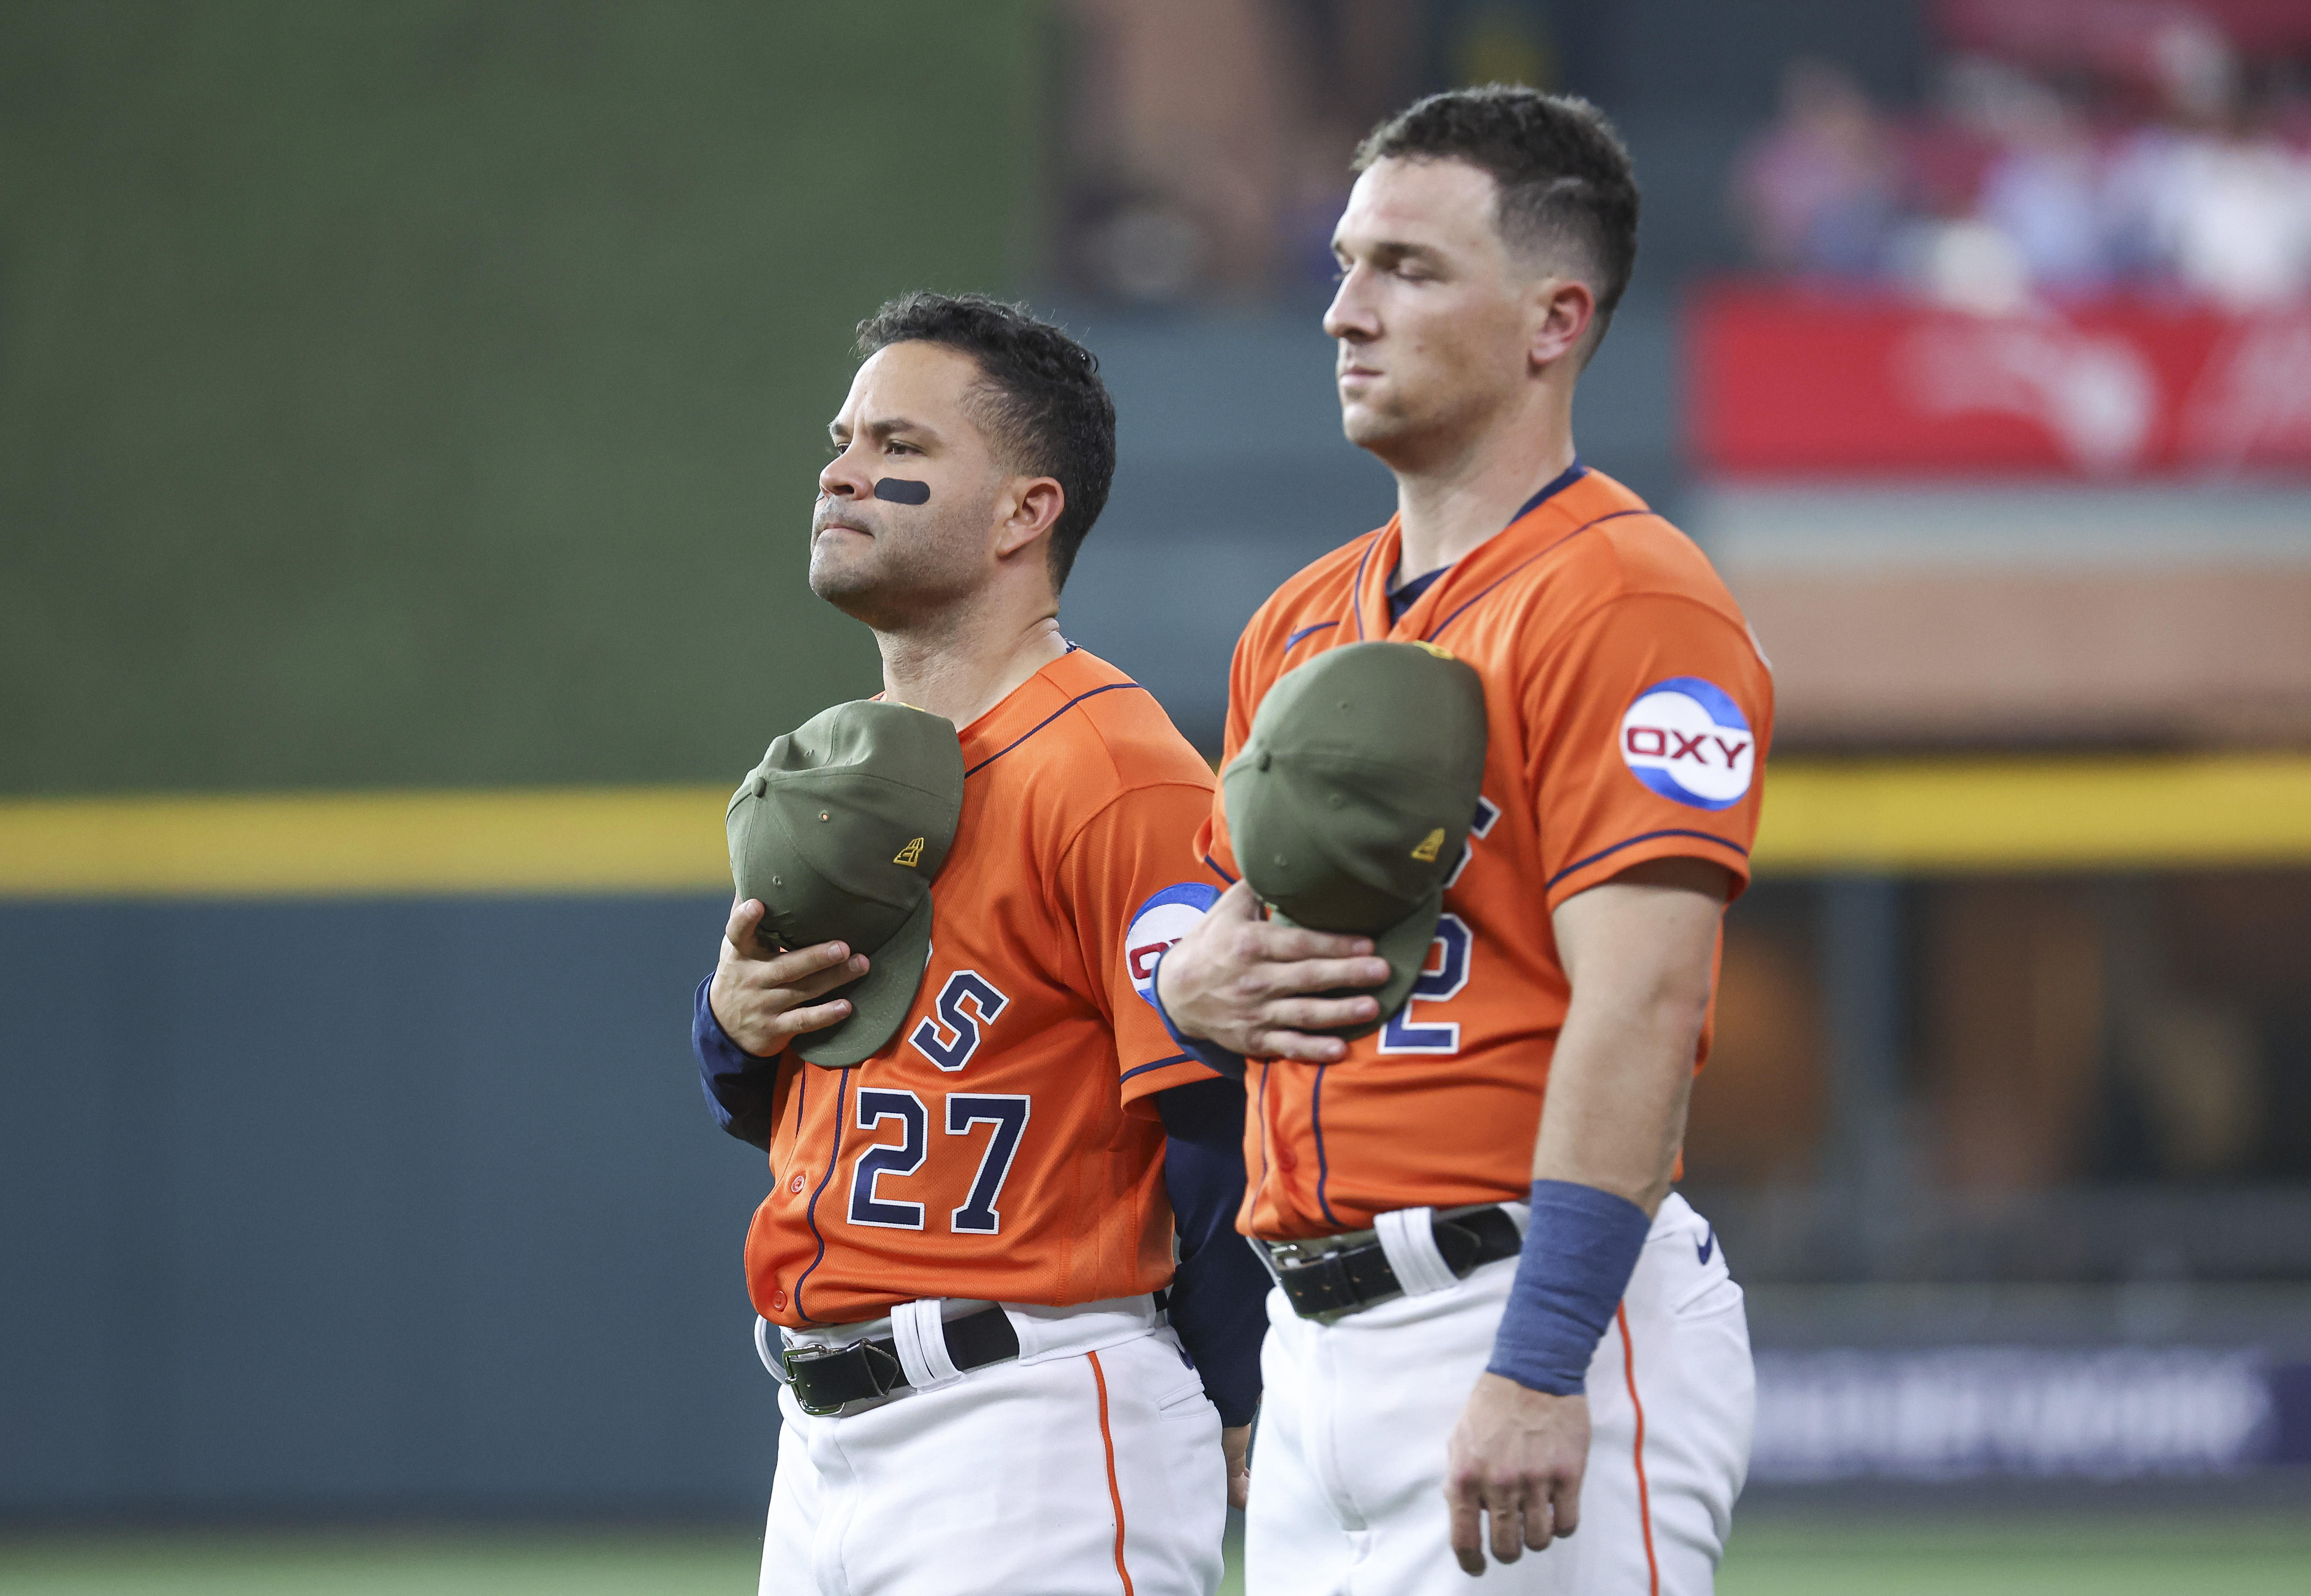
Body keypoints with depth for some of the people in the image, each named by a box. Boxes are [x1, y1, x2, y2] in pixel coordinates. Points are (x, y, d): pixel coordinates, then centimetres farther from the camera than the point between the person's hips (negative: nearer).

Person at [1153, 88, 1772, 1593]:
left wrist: (1540, 1371, -26)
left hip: (1541, 1305, -9)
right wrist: (1201, 982, 0)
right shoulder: (1302, 622, 18)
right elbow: (1216, 930, 27)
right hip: (1315, 1342, 9)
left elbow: (1641, 1006, -19)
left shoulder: (1628, 603, -10)